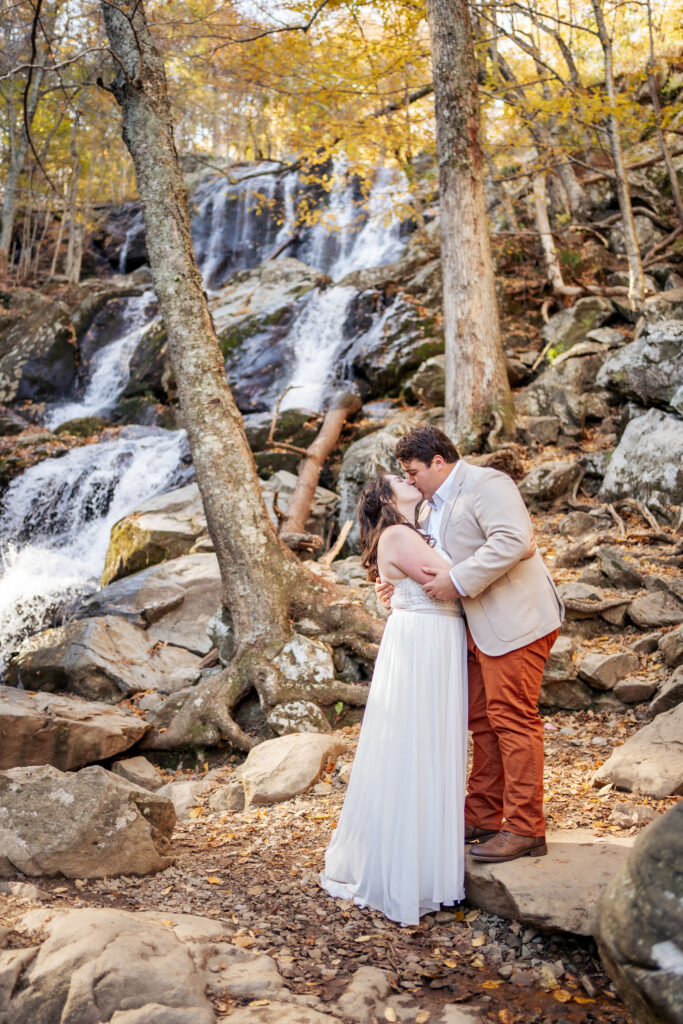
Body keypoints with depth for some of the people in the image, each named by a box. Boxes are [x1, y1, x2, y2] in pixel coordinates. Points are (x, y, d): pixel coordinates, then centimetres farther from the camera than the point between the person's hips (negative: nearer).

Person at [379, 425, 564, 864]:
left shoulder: (486, 483, -12)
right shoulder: (437, 504, 18)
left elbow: (513, 540, -25)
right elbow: (439, 563, 23)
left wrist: (458, 581, -24)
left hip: (515, 622, -10)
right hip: (480, 629, 10)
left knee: (513, 721, -6)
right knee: (483, 722, 14)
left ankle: (525, 830, 3)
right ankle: (482, 818, 24)